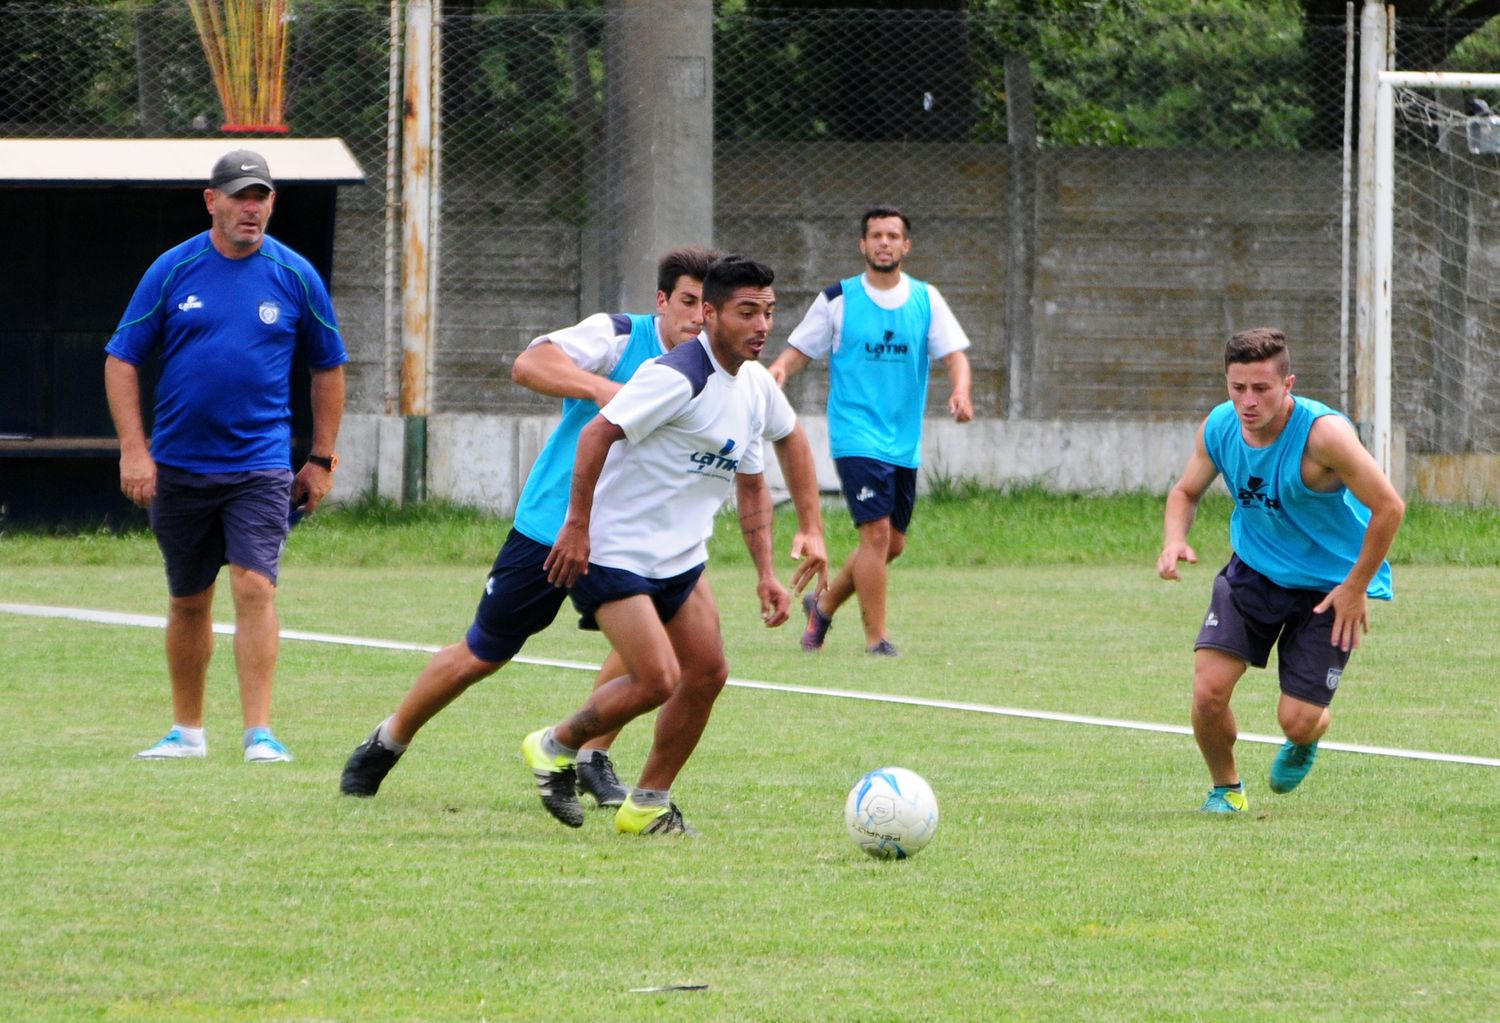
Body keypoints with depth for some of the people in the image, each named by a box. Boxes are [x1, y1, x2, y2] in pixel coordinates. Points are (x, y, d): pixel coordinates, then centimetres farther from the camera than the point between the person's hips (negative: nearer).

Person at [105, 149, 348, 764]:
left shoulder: (295, 276, 0)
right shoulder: (172, 270, -1)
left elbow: (328, 367, 11)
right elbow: (121, 360, 2)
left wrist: (321, 460, 9)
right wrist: (134, 450, -6)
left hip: (260, 467, -1)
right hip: (178, 467, 1)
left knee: (254, 586, -16)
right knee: (188, 600, 10)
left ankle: (259, 732, -17)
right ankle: (187, 731, 22)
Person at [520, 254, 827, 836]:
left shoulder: (756, 386, 6)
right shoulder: (679, 377, -22)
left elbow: (750, 485, 19)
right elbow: (598, 433, -25)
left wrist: (766, 574, 14)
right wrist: (577, 525, -26)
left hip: (681, 560, 9)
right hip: (615, 555, -9)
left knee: (707, 674, 2)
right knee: (657, 680, -16)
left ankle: (648, 804, 17)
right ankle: (556, 747, 9)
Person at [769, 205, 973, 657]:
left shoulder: (926, 300, 7)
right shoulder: (837, 300, -1)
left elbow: (953, 353, 3)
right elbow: (799, 352, 4)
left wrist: (961, 390, -18)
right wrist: (779, 369, -19)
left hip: (904, 444, 5)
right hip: (856, 437, -5)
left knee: (892, 544, 9)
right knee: (877, 532, -16)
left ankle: (824, 604, 31)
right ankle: (876, 638, -8)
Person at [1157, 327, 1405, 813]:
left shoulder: (1323, 434, -28)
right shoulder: (1219, 427, -11)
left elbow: (1388, 507, -23)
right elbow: (1186, 491, 8)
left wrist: (1356, 588, -18)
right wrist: (1174, 540, -14)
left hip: (1329, 585, -4)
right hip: (1253, 571, 4)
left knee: (1297, 719, -7)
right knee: (1208, 689, -14)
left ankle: (1304, 743, 35)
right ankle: (1226, 788, 15)